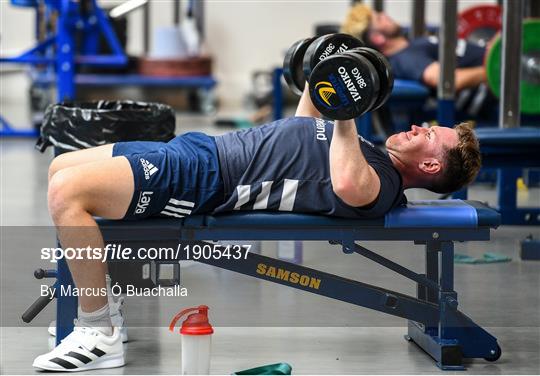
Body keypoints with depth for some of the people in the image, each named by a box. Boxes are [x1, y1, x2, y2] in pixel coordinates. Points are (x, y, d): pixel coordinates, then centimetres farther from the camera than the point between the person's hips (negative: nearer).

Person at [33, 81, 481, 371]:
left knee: (67, 192, -25)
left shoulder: (380, 185, -13)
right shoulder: (373, 157, 17)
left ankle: (100, 335, -11)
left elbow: (347, 186, -38)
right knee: (62, 170, 13)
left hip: (205, 179, -10)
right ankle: (98, 302, 17)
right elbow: (306, 130, 34)